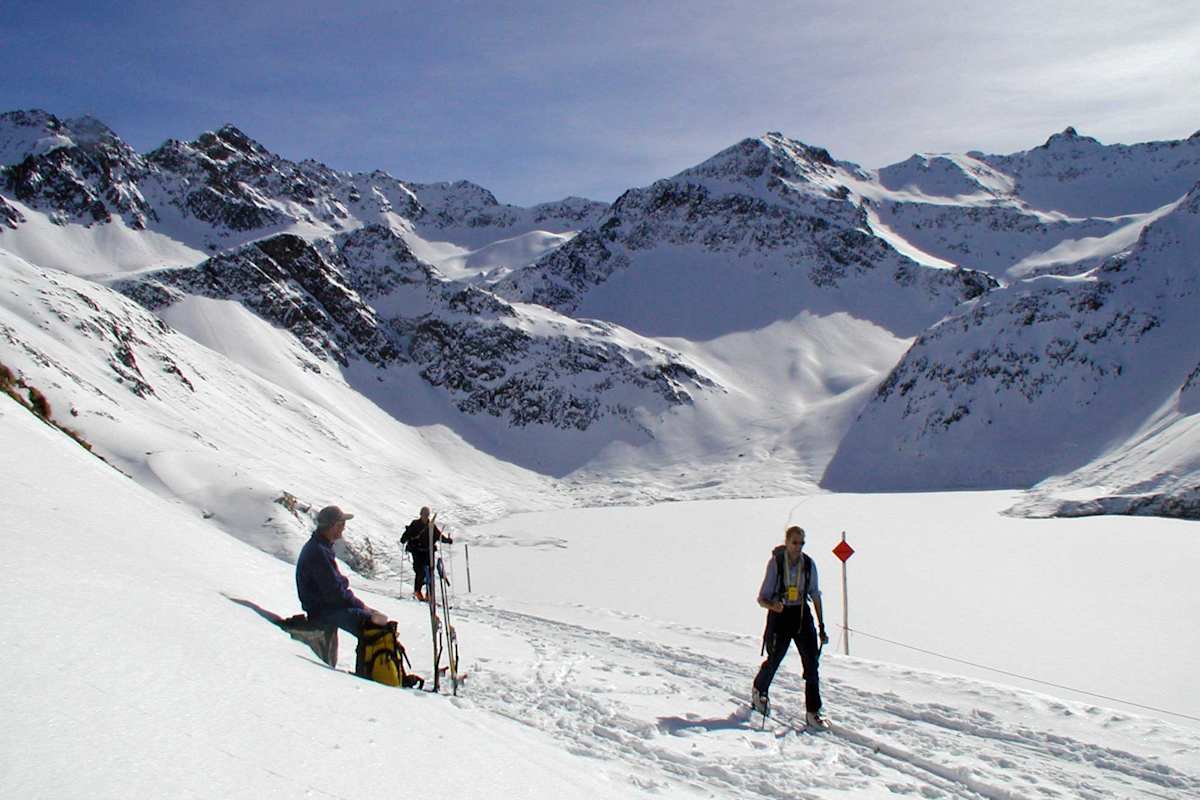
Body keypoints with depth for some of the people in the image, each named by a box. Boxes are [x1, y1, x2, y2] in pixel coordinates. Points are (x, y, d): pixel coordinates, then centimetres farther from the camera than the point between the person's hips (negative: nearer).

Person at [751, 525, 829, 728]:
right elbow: (762, 598, -9)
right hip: (780, 616, -3)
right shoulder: (775, 563, -11)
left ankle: (813, 712, 1)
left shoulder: (808, 564, -2)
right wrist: (772, 605, -31)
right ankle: (759, 691, 41)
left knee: (811, 663, -7)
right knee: (774, 660, 10)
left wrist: (821, 626, 6)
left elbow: (816, 596, 7)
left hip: (802, 615, 3)